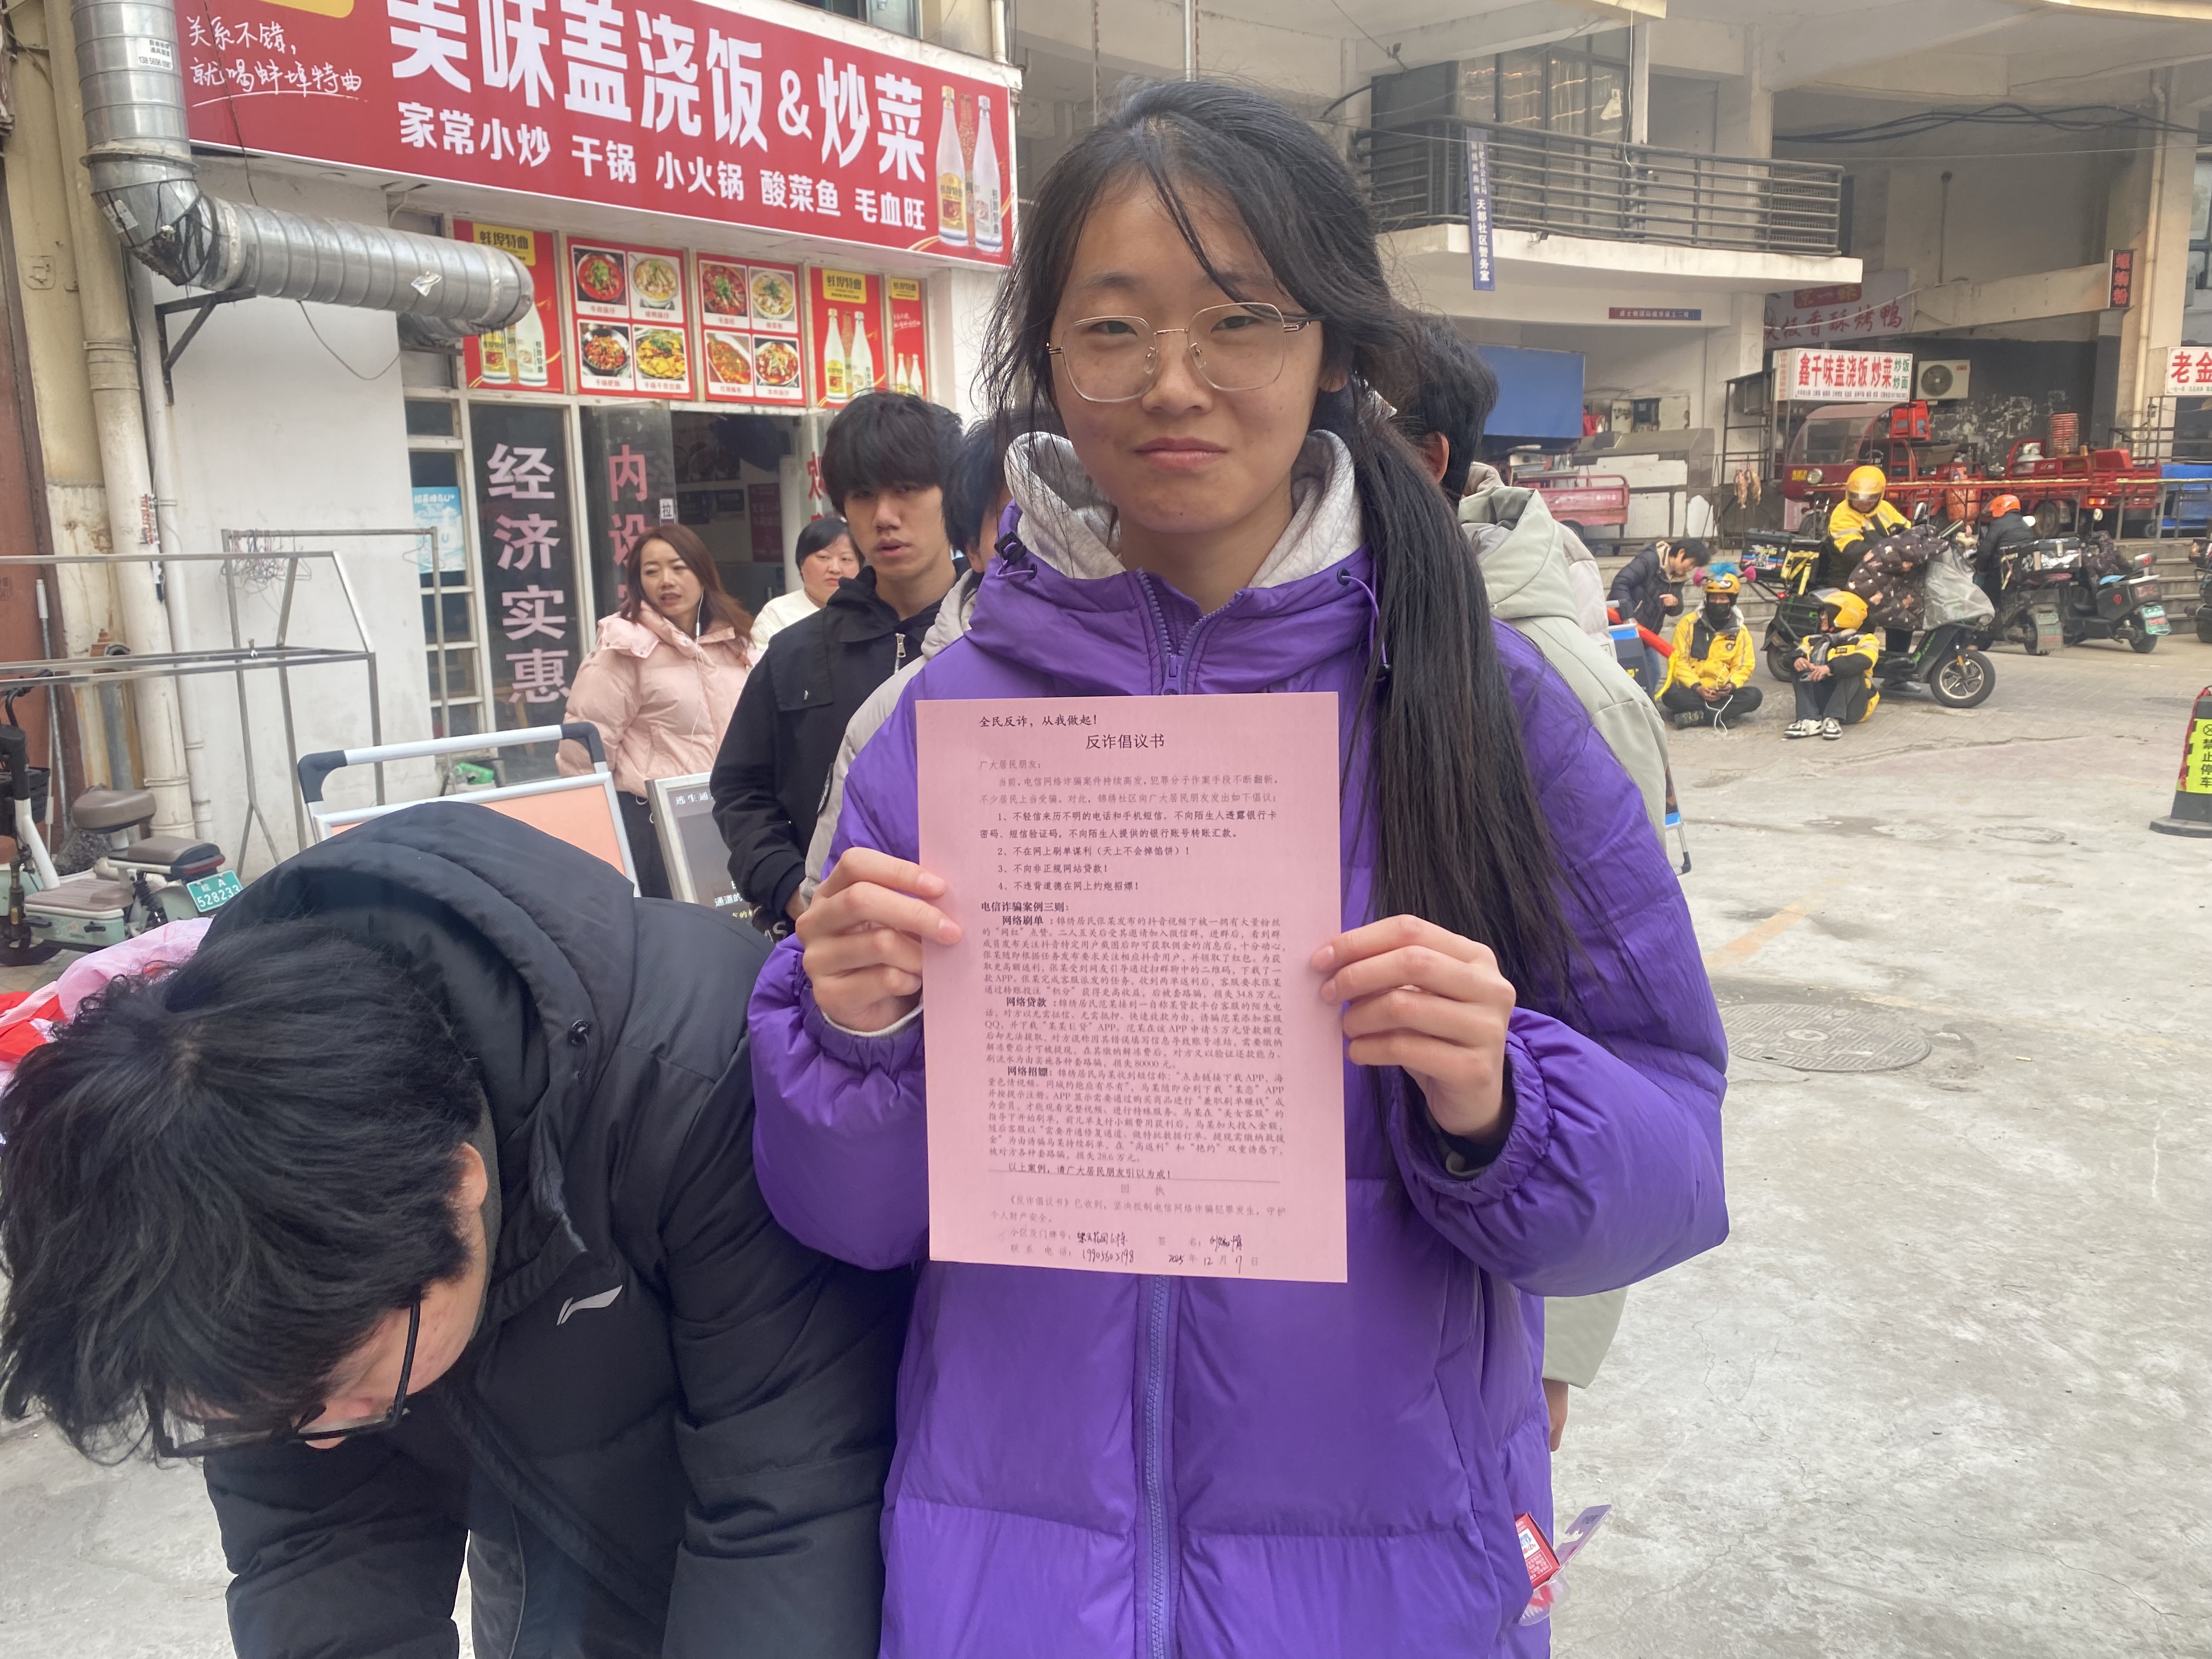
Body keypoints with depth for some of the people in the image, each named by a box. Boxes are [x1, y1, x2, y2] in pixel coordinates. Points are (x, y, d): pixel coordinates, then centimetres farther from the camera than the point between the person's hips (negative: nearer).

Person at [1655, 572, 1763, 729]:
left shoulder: (1740, 632, 6)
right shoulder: (1689, 624, -1)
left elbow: (1744, 667, 5)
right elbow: (1678, 661, -6)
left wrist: (1731, 685, -17)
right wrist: (1697, 687, -20)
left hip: (1723, 693, 3)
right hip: (1690, 690, -3)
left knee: (1754, 695, -26)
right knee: (1671, 695, -35)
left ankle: (1699, 715, -32)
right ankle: (1724, 713, -29)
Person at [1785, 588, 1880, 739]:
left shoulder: (1861, 641, 1)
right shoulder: (1814, 641, 17)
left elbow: (1864, 660, -22)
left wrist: (1830, 667, -37)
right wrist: (1797, 661, -27)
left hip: (1850, 707, -4)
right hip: (1820, 703, 4)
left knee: (1852, 670, -25)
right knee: (1802, 671, -15)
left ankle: (1833, 719, -40)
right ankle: (1811, 721, -36)